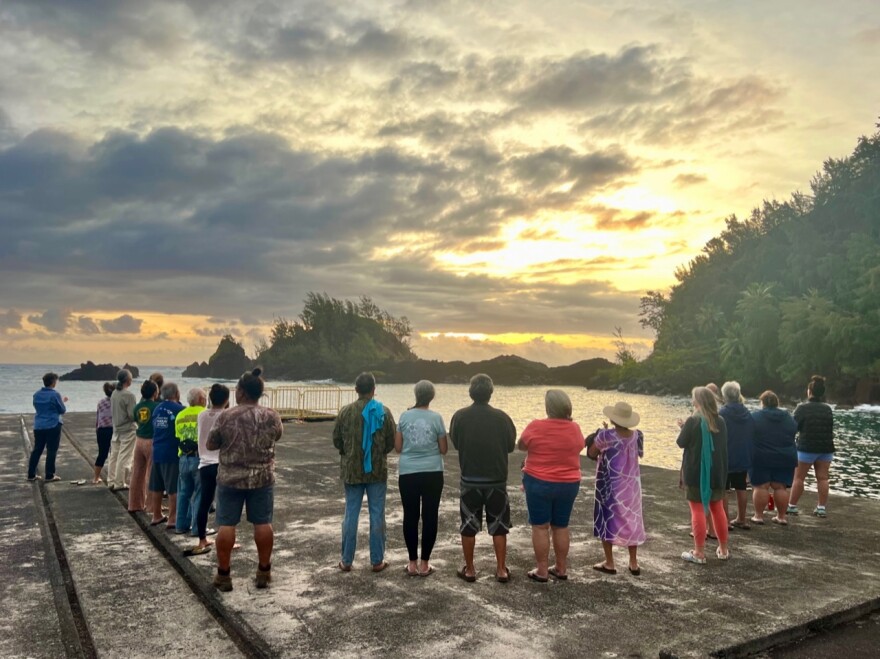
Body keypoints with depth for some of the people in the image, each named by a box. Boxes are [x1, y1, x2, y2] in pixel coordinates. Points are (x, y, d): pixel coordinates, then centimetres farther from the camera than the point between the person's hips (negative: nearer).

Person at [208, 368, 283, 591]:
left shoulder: (226, 417, -12)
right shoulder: (271, 416, -6)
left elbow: (209, 445, -2)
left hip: (230, 479, -2)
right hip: (263, 478, 2)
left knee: (226, 525, 8)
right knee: (262, 523, 10)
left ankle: (223, 574, 15)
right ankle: (264, 572, 19)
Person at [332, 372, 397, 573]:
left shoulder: (345, 412, -6)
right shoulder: (384, 412, -8)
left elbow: (337, 440, 1)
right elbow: (392, 442, -4)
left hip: (351, 470, 1)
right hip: (377, 470, -1)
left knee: (351, 514, 9)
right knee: (377, 514, 7)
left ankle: (346, 561, 15)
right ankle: (377, 561, 13)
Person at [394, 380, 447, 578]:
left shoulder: (404, 416, -2)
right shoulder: (436, 418, -4)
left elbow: (397, 447, 3)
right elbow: (444, 449, 1)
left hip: (408, 473, 1)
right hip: (432, 473, -1)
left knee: (410, 517, 8)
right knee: (430, 516, 7)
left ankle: (413, 563, 15)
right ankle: (424, 563, 12)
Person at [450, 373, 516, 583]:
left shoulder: (460, 416, -10)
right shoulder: (501, 417, -10)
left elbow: (455, 443, 4)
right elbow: (510, 446, 2)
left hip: (470, 479, 0)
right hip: (497, 480, 0)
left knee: (468, 526, 11)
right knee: (498, 526, 12)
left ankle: (469, 570, 17)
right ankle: (501, 570, 15)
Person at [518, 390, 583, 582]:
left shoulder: (536, 426, -15)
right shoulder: (575, 429, -4)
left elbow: (521, 446, 0)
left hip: (539, 482, -4)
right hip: (568, 484, 4)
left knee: (540, 527, 5)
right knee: (561, 527, 14)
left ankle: (542, 571, 9)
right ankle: (561, 569, 22)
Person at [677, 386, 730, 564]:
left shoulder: (693, 421, -14)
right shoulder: (720, 421, 3)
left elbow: (681, 443, -7)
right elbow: (722, 444, 15)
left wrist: (684, 428, 10)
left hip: (696, 472, -5)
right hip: (717, 472, 6)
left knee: (698, 511, -1)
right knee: (718, 509, 16)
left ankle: (699, 553, 2)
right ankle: (723, 549, 25)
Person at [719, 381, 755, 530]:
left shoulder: (721, 414, -15)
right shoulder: (748, 414, 4)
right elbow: (752, 437, 11)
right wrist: (749, 455, 20)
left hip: (725, 458, -6)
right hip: (743, 458, 6)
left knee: (722, 489, 1)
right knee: (741, 488, 14)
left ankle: (725, 521, 2)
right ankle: (741, 519, 22)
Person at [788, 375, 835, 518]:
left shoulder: (802, 408, -12)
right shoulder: (828, 409, 4)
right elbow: (831, 428, 15)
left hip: (807, 447, -4)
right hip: (826, 448, 4)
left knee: (799, 477, 4)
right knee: (822, 478, 8)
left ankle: (792, 506, 8)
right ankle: (821, 508, 10)